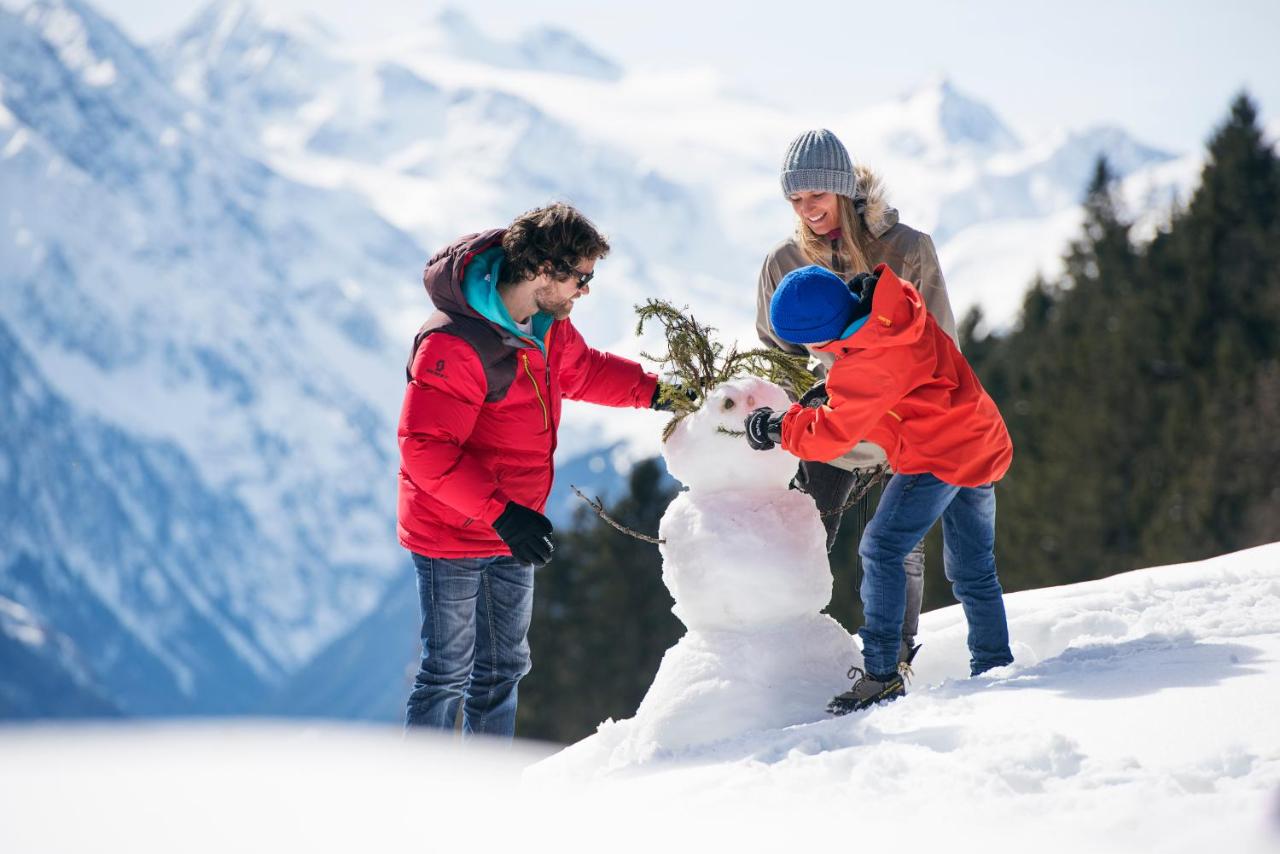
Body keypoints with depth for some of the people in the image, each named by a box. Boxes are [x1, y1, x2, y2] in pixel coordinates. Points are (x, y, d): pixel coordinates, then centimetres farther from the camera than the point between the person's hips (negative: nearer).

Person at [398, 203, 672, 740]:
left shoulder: (546, 324, 0)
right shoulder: (454, 345, -28)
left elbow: (581, 371, 21)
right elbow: (426, 450, -30)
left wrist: (654, 391, 9)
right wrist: (502, 514, -34)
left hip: (510, 535, 9)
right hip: (451, 535, -9)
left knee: (504, 669, 18)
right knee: (449, 673, -1)